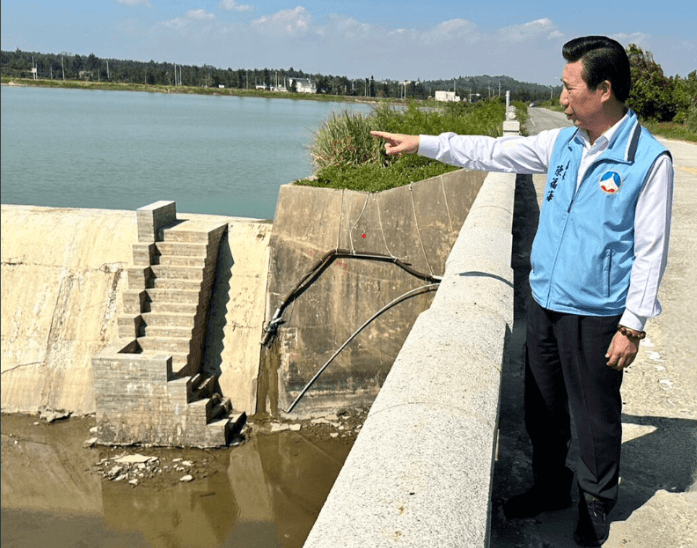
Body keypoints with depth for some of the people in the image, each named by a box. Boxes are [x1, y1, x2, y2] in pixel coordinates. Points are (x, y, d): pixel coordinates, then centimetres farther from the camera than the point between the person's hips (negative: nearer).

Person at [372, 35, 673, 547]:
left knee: (594, 417, 9)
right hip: (545, 303, 6)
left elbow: (651, 250, -14)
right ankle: (550, 487, 39)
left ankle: (596, 506, 31)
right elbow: (495, 152, 11)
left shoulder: (650, 159, -15)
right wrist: (422, 143, 9)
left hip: (595, 316, -6)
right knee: (542, 407, 18)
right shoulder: (562, 143, 4)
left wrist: (633, 325, -15)